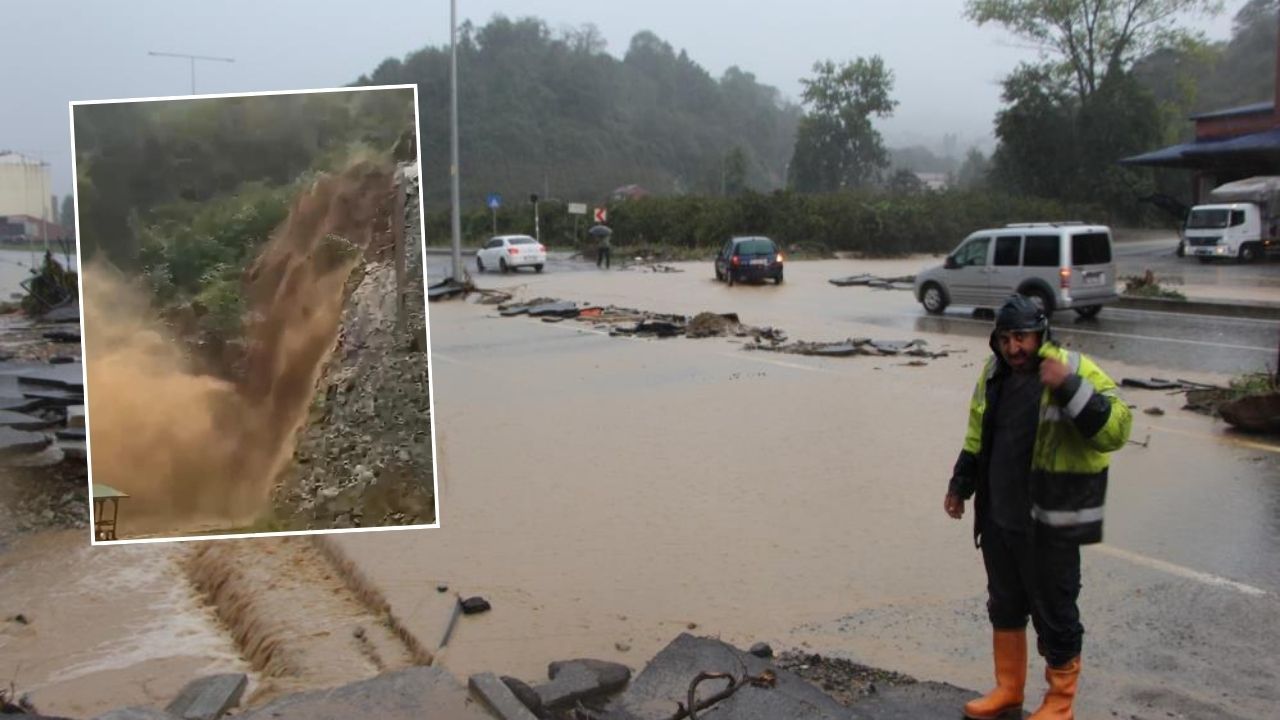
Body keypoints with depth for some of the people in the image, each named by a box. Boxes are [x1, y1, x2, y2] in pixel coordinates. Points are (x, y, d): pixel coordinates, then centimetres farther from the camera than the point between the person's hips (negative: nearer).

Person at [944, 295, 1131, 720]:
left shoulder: (1075, 371, -15)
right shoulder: (994, 374, 5)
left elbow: (1116, 431, -27)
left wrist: (1070, 387, -35)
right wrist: (960, 485, 21)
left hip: (1050, 526, -6)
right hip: (998, 518, 7)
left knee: (1055, 614, 7)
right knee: (1004, 608, 19)